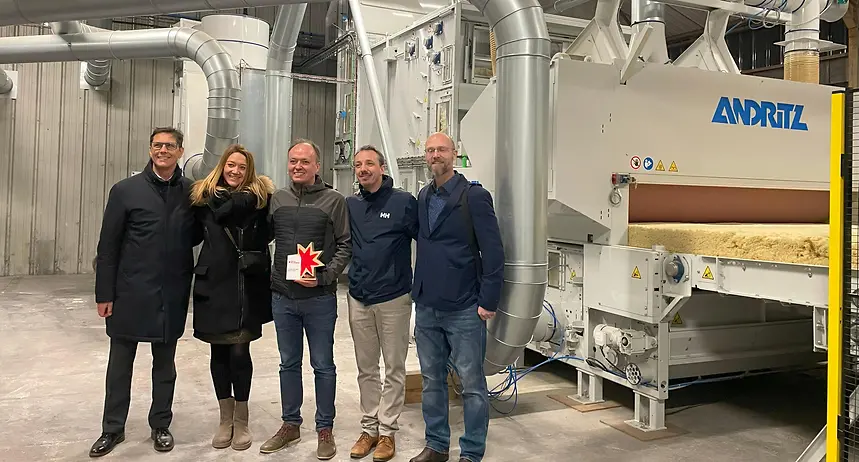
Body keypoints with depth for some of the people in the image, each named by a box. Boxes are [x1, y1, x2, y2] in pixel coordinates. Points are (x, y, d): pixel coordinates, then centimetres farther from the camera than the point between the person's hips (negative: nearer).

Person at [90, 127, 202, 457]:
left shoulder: (191, 191, 2)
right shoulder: (126, 190, -4)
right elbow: (108, 246, -4)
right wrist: (104, 294, -6)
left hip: (171, 294, 2)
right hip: (130, 293, -1)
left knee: (165, 363, 14)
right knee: (120, 362, 11)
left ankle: (161, 426, 29)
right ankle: (113, 429, 27)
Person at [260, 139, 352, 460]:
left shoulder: (334, 200, -3)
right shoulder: (276, 199, 8)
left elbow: (345, 246, -4)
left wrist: (323, 276, -14)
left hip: (319, 298, -3)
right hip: (282, 296, 4)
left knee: (323, 365, 5)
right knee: (289, 363, 14)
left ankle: (325, 429, 18)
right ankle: (290, 425, 28)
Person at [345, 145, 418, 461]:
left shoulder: (404, 202, -7)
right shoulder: (350, 205, 6)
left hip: (394, 299, -4)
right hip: (358, 299, 4)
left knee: (394, 369, 6)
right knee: (366, 368, 13)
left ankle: (387, 431, 18)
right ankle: (369, 428, 26)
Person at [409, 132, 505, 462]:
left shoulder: (474, 196, -8)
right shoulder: (423, 197, 10)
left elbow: (493, 252, -11)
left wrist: (489, 301, -14)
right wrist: (419, 291, 7)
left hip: (463, 308, -6)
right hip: (426, 306, 6)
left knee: (471, 384, 4)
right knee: (431, 380, 15)